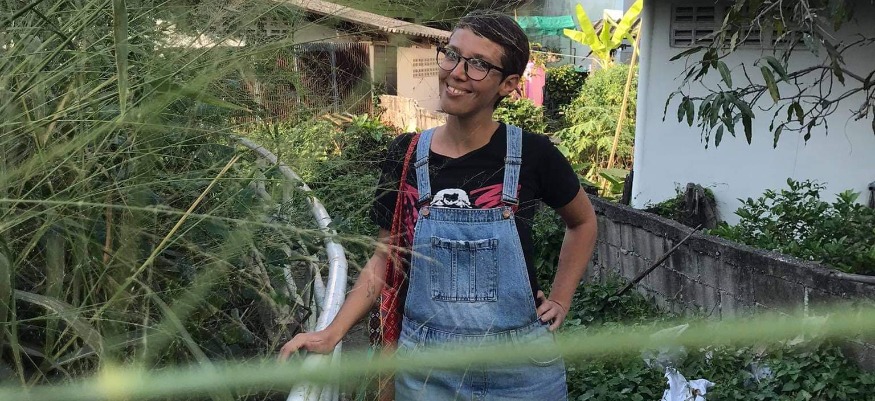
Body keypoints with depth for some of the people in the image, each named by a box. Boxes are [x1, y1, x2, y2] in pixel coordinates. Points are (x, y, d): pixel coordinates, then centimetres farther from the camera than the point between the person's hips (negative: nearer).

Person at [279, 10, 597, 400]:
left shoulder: (532, 154, -10)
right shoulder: (406, 154, -5)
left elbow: (583, 222, 9)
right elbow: (386, 257, 4)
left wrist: (560, 301, 3)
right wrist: (332, 333, -5)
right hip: (427, 368, 2)